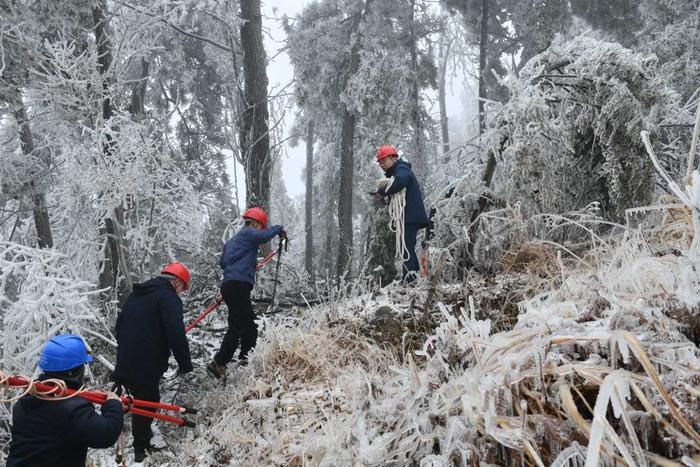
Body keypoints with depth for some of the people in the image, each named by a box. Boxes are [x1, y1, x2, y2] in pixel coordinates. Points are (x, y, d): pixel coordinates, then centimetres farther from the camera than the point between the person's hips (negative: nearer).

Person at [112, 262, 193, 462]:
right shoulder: (168, 297, -11)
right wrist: (185, 363, -10)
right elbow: (176, 334, -19)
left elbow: (119, 325, 25)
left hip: (125, 362, 8)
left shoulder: (136, 295, 18)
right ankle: (141, 451, 9)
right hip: (146, 367, -8)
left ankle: (143, 444, 25)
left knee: (142, 401, 17)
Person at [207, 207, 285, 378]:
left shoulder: (233, 240, 25)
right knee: (237, 326, -11)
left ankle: (245, 359, 22)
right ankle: (218, 364, -12)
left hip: (230, 286, 10)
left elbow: (222, 262, 27)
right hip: (238, 286, -10)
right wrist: (278, 229, -5)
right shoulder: (247, 233, -3)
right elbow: (264, 236, -22)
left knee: (249, 324, 16)